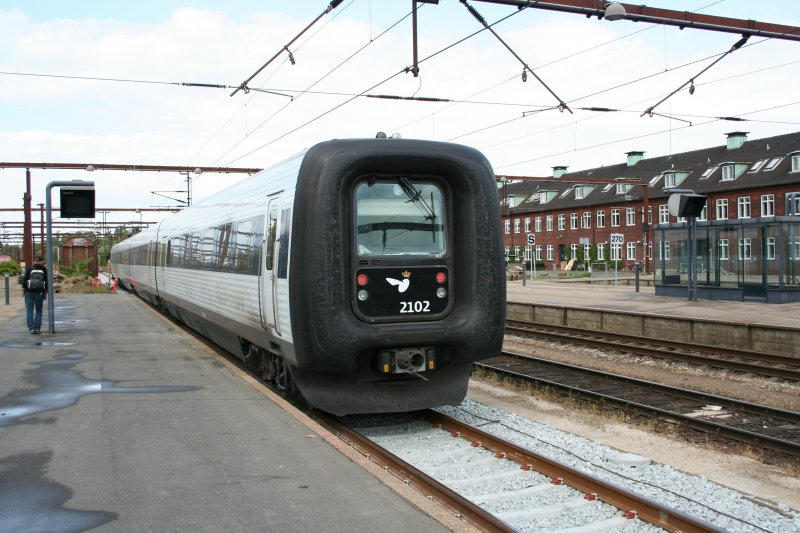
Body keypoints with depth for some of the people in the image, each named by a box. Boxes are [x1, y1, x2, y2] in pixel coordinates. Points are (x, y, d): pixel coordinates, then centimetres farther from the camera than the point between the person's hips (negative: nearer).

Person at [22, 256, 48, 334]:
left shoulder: (29, 269, 1)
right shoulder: (45, 270, 2)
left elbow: (24, 280, -2)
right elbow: (47, 282, 0)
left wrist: (23, 291, 8)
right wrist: (45, 293, 7)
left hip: (29, 293, 0)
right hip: (40, 293, 1)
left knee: (29, 311, 5)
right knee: (38, 311, 11)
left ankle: (31, 328, -2)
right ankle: (37, 328, 6)